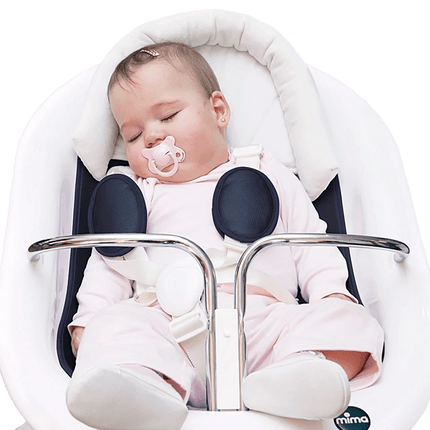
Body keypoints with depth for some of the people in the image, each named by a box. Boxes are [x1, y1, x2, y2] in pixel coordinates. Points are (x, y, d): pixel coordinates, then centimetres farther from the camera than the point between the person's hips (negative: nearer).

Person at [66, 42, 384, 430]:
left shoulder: (267, 174, 22)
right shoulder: (138, 193, 23)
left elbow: (311, 240, 18)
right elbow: (110, 260, 17)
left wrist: (332, 292, 2)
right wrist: (89, 318, 2)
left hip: (264, 315, 1)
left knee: (352, 324, -20)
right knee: (114, 327, -26)